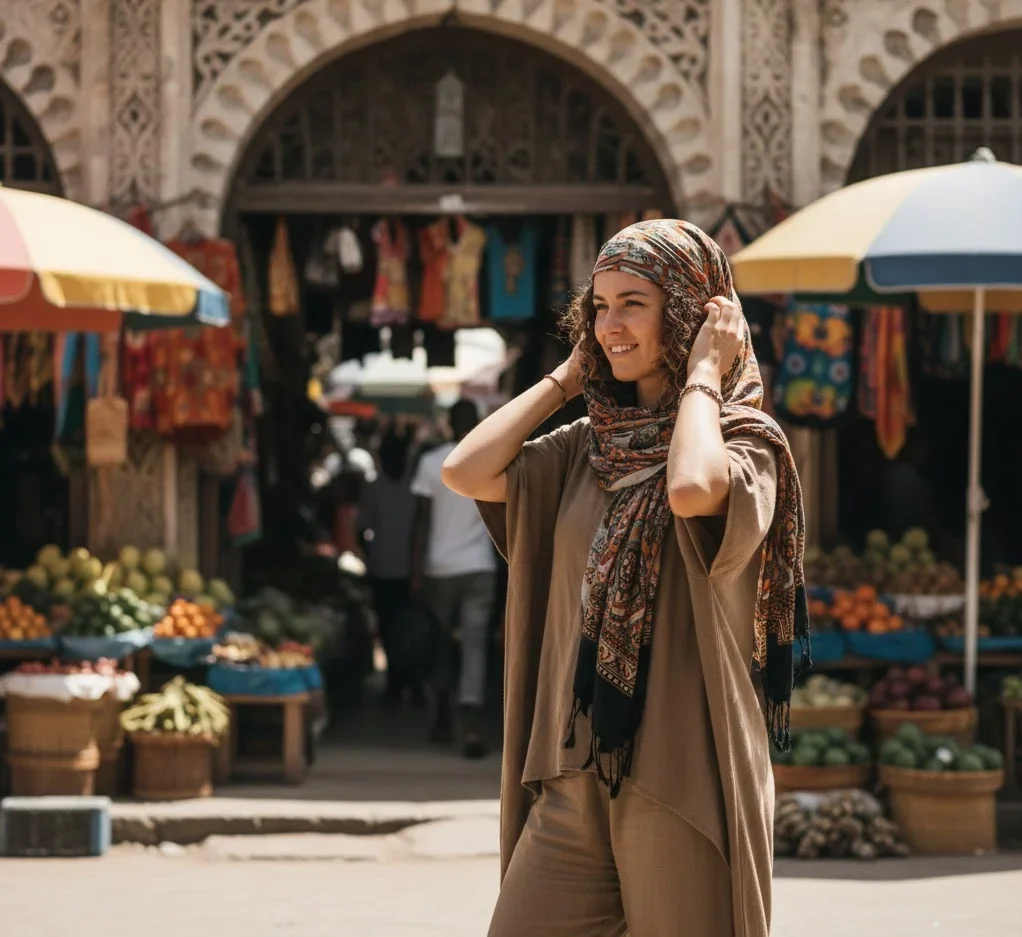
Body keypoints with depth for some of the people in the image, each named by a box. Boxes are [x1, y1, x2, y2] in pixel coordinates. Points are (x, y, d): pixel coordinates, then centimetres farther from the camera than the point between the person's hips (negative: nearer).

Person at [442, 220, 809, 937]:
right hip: (575, 777, 6)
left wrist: (703, 374, -11)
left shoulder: (747, 440, -4)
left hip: (682, 775, -5)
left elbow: (693, 490, -27)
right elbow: (466, 472, 0)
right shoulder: (588, 448, 13)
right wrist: (569, 375, 8)